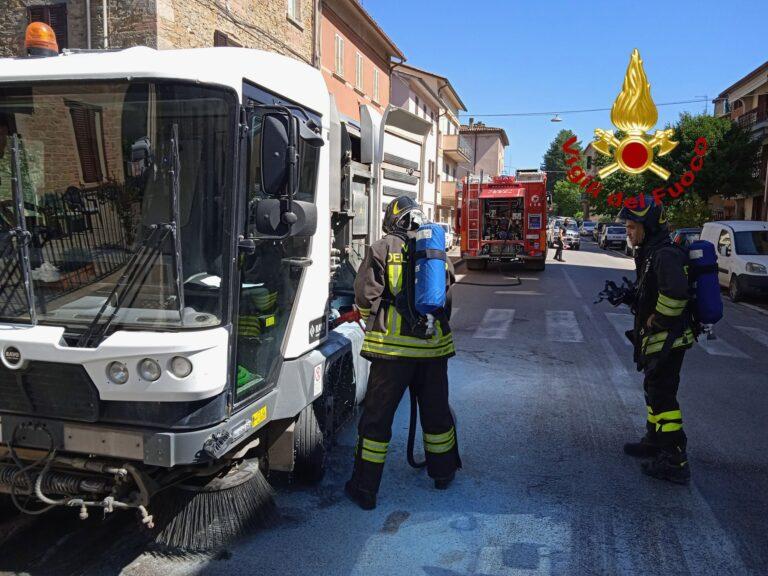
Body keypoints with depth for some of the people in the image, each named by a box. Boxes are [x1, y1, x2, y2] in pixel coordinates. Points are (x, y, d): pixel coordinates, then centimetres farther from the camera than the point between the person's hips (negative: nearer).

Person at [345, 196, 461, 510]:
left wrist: (373, 323, 11)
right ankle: (443, 472, 37)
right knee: (436, 410, 20)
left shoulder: (382, 249, -4)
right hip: (435, 344, 4)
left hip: (392, 346, -4)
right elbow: (445, 293, 12)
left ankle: (365, 488, 11)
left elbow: (366, 295, -8)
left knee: (377, 416, 5)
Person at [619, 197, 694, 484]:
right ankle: (655, 441, 39)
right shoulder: (651, 253, 12)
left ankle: (675, 462, 1)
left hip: (667, 339, -11)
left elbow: (675, 293, -38)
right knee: (654, 389, 22)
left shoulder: (665, 255, -22)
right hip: (656, 340, 11)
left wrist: (657, 320, -25)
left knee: (662, 395, -6)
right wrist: (627, 296, 5)